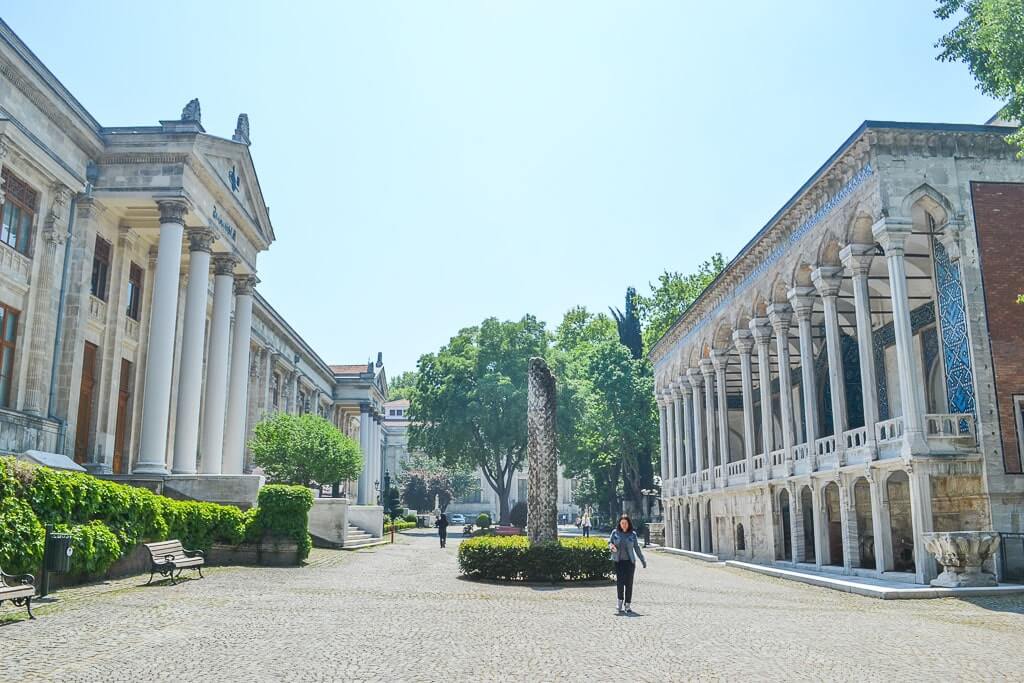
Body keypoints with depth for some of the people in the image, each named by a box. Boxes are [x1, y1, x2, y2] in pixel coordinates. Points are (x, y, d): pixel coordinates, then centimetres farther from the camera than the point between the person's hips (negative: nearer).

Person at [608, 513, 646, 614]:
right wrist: (611, 546, -12)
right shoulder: (615, 532, 5)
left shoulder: (633, 534, 6)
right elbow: (609, 543, 12)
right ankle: (620, 602, 9)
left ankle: (627, 605, 8)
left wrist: (643, 560, 11)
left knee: (629, 583, -1)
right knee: (619, 582, -8)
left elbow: (637, 548, 12)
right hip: (618, 561, 0)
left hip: (630, 561, 1)